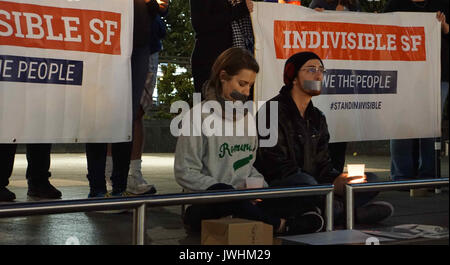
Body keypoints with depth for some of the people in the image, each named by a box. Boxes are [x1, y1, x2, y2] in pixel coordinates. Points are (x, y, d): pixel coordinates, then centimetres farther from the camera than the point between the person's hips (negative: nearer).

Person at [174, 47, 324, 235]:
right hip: (205, 205, -6)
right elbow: (184, 173, -8)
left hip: (243, 201, 6)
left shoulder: (247, 118, 18)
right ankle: (280, 225, -29)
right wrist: (234, 192, -15)